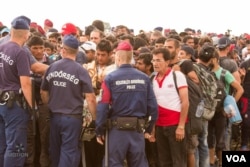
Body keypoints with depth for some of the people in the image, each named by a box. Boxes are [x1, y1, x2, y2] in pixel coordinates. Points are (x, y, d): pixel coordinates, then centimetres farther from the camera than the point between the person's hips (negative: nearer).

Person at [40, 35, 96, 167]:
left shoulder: (51, 68, 1)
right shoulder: (80, 70, -11)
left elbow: (43, 93, 11)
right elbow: (90, 98, -15)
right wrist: (94, 118, -5)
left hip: (55, 116, 4)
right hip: (72, 117, -4)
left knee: (55, 151, 18)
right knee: (69, 153, 1)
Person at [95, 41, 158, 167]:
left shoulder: (110, 78, -9)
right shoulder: (144, 78, 0)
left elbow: (103, 107, -11)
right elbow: (152, 105, 1)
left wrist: (99, 131, -2)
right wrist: (149, 128, 11)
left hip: (118, 128, -3)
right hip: (138, 128, 3)